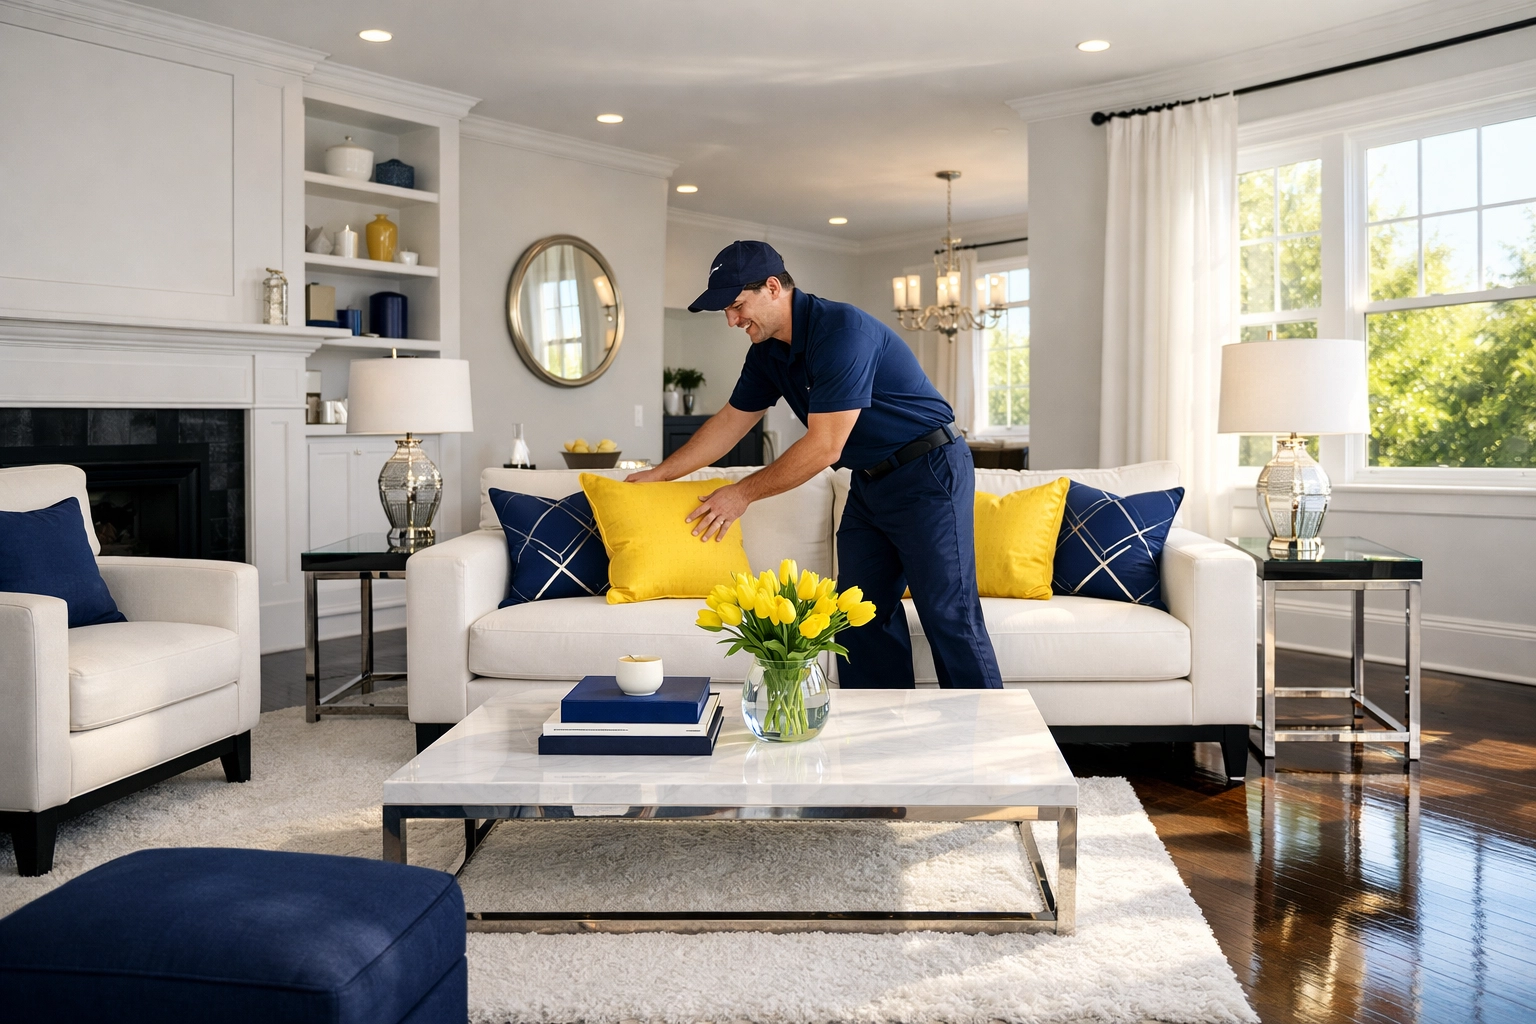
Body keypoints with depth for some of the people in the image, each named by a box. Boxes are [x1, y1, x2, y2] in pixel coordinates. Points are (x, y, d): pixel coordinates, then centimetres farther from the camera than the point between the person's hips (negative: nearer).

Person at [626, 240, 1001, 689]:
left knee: (950, 618, -10)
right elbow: (730, 421, 18)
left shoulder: (841, 330, -23)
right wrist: (660, 473, 19)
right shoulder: (768, 352, 5)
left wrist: (744, 493, -14)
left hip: (928, 473, -9)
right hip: (869, 482, 9)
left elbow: (824, 447, -24)